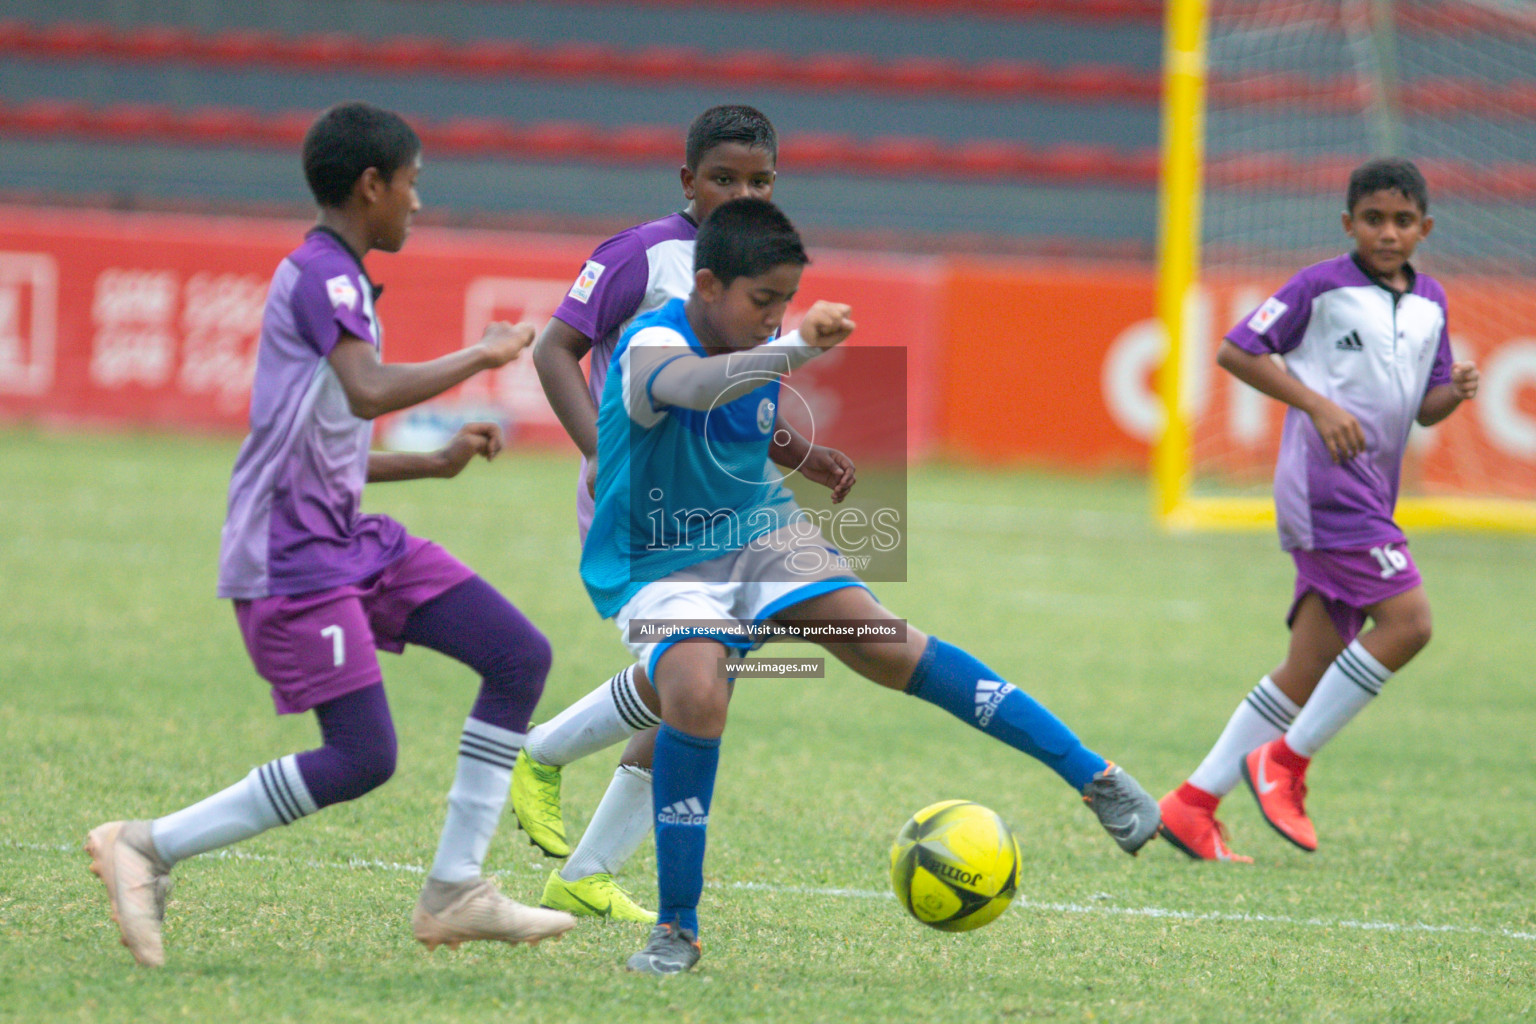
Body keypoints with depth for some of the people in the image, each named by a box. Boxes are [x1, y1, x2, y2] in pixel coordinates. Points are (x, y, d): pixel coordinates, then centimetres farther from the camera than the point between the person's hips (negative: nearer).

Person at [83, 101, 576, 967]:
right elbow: (369, 392, -29)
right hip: (292, 560, -10)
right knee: (363, 757, -15)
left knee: (521, 657, 2)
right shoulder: (320, 274, -12)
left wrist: (437, 463, 20)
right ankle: (150, 847, -4)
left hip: (352, 540, 10)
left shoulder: (337, 280, 19)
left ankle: (455, 891, 4)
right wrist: (480, 358, -17)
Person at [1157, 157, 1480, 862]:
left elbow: (1423, 409, 21)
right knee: (1406, 619, -19)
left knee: (1309, 670, 4)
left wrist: (1454, 393, -2)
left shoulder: (1430, 302, 16)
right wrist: (1319, 405, -12)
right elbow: (1236, 351, -3)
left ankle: (1193, 804, 8)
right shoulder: (1323, 285, -4)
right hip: (1324, 478, -8)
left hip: (1368, 497, 8)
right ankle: (1286, 759, -8)